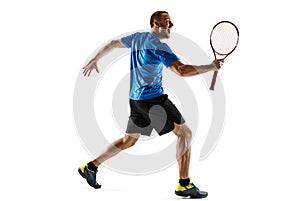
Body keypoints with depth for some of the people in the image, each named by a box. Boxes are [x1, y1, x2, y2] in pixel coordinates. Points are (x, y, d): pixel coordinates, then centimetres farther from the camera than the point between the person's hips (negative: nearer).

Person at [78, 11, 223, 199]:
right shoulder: (158, 45, -14)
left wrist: (95, 59, 40)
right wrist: (212, 67, -18)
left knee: (129, 140, 20)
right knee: (185, 132, -6)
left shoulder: (137, 37, 13)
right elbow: (182, 70, -24)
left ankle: (90, 167, 26)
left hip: (136, 99, 9)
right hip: (153, 98, -9)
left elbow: (112, 44, 27)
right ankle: (184, 184, -8)